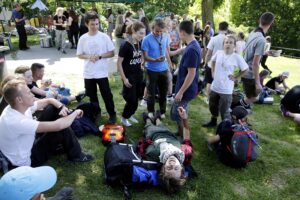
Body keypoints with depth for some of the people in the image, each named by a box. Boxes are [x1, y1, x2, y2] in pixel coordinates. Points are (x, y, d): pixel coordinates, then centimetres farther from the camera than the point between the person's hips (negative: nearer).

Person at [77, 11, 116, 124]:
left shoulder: (104, 37, -5)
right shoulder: (83, 38, -1)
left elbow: (112, 53, -2)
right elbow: (79, 55, 6)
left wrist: (100, 56, -16)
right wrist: (88, 57, -14)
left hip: (102, 72, -2)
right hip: (88, 73, 2)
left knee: (107, 95, 5)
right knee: (92, 95, 15)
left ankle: (112, 114, 21)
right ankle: (96, 113, 35)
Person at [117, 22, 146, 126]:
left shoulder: (140, 44, 1)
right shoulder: (126, 45, -18)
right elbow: (119, 63, -16)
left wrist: (141, 65, 8)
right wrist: (124, 78, -16)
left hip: (138, 75, 6)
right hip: (129, 76, -6)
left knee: (136, 98, 14)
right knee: (131, 100, -1)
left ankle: (129, 115, 35)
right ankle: (124, 118, 22)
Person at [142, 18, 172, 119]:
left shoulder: (166, 37, -2)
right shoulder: (147, 39, -16)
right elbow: (145, 56, -16)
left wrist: (169, 63, 13)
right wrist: (155, 60, -33)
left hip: (164, 69, 4)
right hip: (152, 70, -4)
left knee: (164, 91, 14)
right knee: (151, 92, 7)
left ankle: (162, 111, 32)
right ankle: (151, 111, 28)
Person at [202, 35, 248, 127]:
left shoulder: (237, 57, -14)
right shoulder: (218, 53, -3)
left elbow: (245, 69, -3)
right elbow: (213, 62, 18)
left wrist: (236, 78, -5)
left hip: (226, 90, -5)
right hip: (215, 86, 5)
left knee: (224, 111, 4)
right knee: (213, 107, 22)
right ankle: (213, 121, 45)